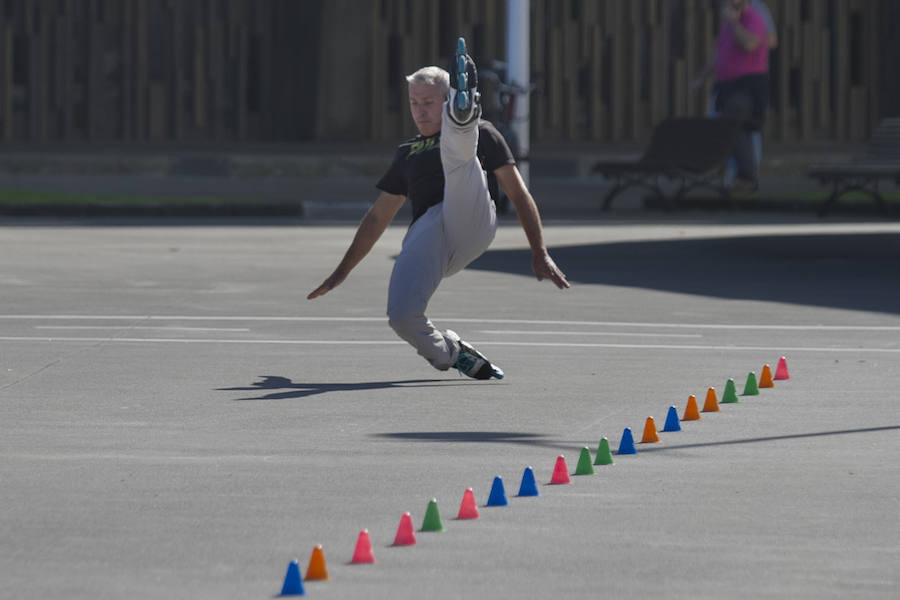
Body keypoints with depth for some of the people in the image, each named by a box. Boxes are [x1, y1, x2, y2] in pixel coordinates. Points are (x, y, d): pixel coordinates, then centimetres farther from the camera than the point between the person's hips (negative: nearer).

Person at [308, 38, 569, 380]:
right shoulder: (407, 154, 33)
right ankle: (449, 354, 0)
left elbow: (518, 194, 17)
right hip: (425, 234, 3)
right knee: (402, 316, -26)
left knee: (457, 156, -30)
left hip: (471, 225, -3)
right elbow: (378, 217, 39)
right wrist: (343, 271, 37)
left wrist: (540, 255, 7)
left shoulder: (482, 134, 23)